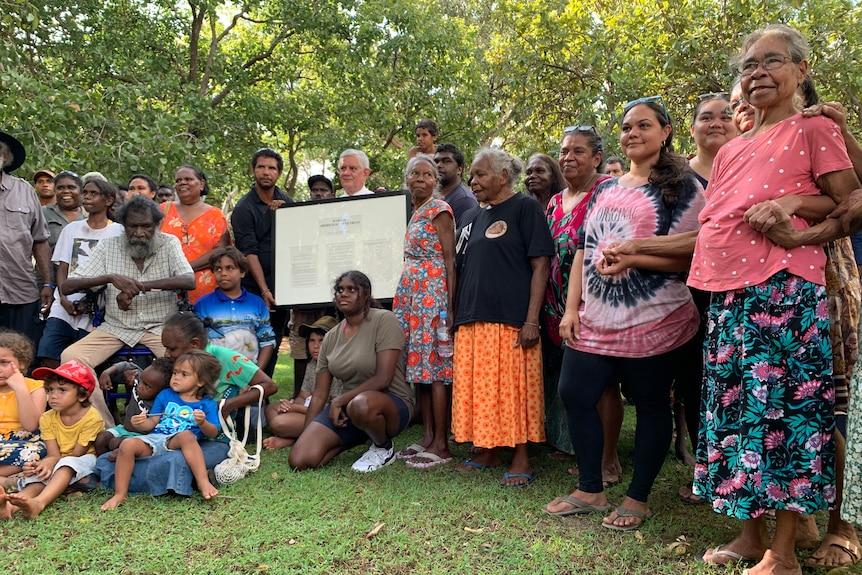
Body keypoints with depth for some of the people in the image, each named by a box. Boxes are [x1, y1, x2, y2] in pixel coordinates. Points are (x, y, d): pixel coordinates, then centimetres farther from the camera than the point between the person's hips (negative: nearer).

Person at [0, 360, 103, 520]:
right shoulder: (47, 418, 0)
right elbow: (54, 454, -7)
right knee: (39, 477, -26)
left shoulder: (91, 418, -17)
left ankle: (38, 503, -58)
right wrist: (39, 464, -31)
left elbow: (77, 454, -16)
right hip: (57, 465, 5)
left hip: (85, 463, -5)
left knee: (67, 465, -35)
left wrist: (51, 463, -34)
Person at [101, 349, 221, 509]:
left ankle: (203, 482, -41)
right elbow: (152, 423, 15)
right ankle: (120, 494, -15)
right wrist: (142, 423, -9)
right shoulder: (165, 395, 17)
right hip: (154, 439, 4)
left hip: (178, 443, -4)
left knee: (187, 435, -37)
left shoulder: (207, 404, 7)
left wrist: (202, 423, -20)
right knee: (127, 445, -23)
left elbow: (213, 434, 1)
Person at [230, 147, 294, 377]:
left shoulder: (287, 202, 11)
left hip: (281, 288, 4)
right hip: (254, 291, -4)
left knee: (273, 347, 8)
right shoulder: (244, 208, -4)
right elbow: (249, 252, -11)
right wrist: (264, 290, -19)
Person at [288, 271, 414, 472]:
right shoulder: (331, 337, 6)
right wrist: (303, 438, 2)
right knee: (299, 461, -14)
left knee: (361, 405, -41)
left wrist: (340, 400, -16)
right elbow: (319, 395, 7)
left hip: (391, 405, -5)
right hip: (345, 406, 6)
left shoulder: (384, 320, -12)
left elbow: (383, 379, -20)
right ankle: (352, 439, 15)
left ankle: (384, 448, -7)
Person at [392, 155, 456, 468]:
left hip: (432, 294, -9)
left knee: (435, 365, -7)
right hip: (410, 295, 9)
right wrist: (402, 299, 17)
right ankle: (428, 437, 16)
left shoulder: (439, 209, -5)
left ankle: (441, 444, -1)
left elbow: (450, 258, -11)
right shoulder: (414, 212, 19)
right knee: (418, 364, 9)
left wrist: (450, 304, -18)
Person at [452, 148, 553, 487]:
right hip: (473, 320, 7)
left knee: (514, 387, -3)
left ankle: (521, 459, 10)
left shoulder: (524, 208, -2)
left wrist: (532, 319, -16)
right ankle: (487, 451, 23)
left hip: (510, 319, -7)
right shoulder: (478, 218, 19)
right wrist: (458, 314, 15)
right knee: (478, 388, 10)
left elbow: (541, 265, -9)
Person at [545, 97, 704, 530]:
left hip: (653, 320, -6)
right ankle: (590, 490, 21)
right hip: (595, 319, 6)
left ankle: (638, 498, 21)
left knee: (650, 405, 5)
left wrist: (633, 258, -23)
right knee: (574, 394, 5)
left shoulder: (681, 186, -2)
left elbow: (689, 255, -11)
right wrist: (571, 307, 7)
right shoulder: (605, 189, 16)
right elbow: (583, 250, 15)